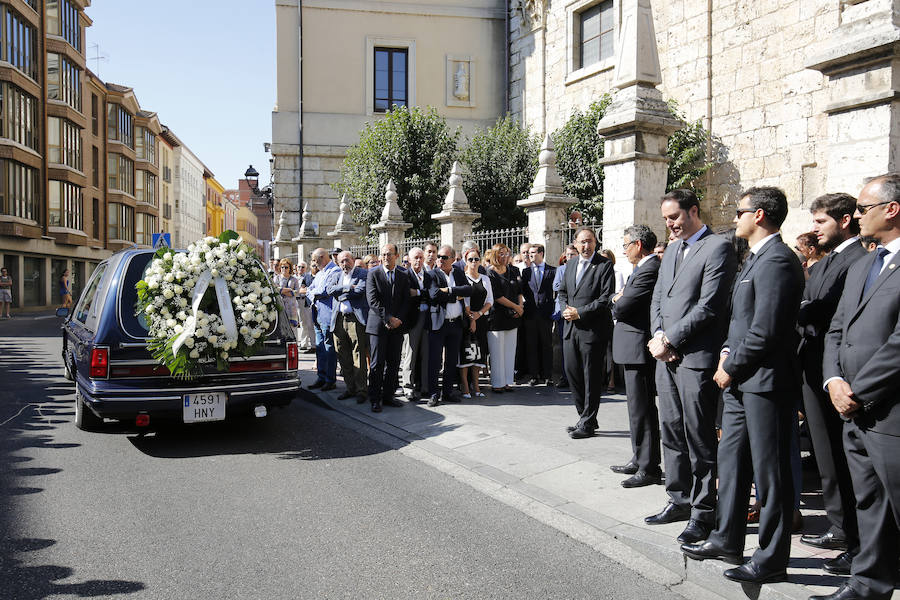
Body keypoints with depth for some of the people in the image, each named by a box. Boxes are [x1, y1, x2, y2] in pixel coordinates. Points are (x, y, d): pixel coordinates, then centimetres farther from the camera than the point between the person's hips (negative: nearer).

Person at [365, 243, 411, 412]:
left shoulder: (404, 276, 11)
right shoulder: (373, 274, 1)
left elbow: (406, 301, 7)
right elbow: (372, 300, -8)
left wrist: (398, 319, -8)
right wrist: (388, 318, -13)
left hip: (396, 326, 3)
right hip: (378, 325, -3)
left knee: (393, 363, 7)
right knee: (377, 364, -3)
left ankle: (388, 396, 16)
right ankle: (375, 399, 3)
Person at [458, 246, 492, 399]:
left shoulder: (485, 279, 13)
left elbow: (490, 300, 9)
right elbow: (463, 300, -8)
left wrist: (479, 313, -7)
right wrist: (471, 319, -12)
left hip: (481, 320, 5)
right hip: (466, 319, -5)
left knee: (479, 352, 5)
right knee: (466, 352, -6)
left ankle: (475, 385, 12)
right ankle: (465, 387, -1)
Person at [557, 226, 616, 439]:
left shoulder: (605, 265, -7)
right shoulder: (570, 264, 13)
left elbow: (606, 298, -14)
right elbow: (562, 290, 23)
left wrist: (580, 313, -15)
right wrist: (566, 308, 3)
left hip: (593, 328, -6)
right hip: (571, 327, 7)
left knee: (591, 377, 2)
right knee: (572, 372, 10)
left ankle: (588, 423, 12)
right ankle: (585, 416, 25)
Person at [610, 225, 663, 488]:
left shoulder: (649, 270, -19)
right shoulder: (644, 268, 15)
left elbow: (621, 307, -20)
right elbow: (620, 301, 17)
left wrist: (617, 302, 0)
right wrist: (620, 299, -3)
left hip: (638, 347, -11)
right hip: (634, 348, 11)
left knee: (642, 410, -4)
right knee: (639, 407, 17)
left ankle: (649, 469, 4)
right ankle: (640, 460, 27)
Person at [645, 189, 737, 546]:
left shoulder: (718, 248, -8)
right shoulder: (671, 250, 18)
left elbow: (709, 306, -16)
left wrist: (669, 339, -13)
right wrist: (657, 336, 0)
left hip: (697, 357, -8)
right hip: (666, 356, 8)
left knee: (699, 439, 0)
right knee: (671, 434, 14)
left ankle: (703, 513, 11)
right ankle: (679, 501, 26)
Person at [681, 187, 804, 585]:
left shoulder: (777, 260, -17)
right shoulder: (756, 258, 16)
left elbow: (765, 330, -22)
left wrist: (731, 367, -11)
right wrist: (727, 353, 7)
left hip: (765, 380, -10)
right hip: (741, 380, 10)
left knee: (769, 471, 1)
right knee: (731, 460, 16)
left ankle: (772, 560, 14)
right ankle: (727, 540, 29)